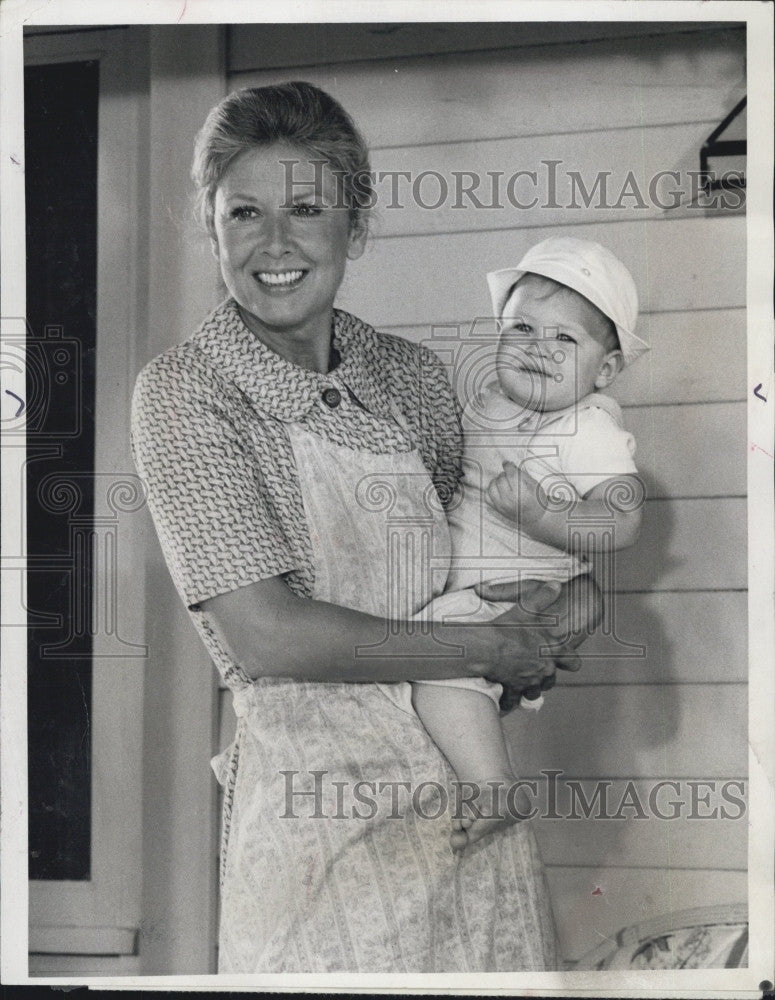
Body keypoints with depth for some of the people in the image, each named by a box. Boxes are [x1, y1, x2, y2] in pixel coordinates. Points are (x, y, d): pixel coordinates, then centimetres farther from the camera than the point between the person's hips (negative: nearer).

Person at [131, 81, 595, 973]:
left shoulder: (412, 373, 8)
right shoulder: (185, 389, -8)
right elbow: (265, 634, -17)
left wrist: (549, 621, -2)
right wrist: (486, 651, -12)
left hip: (473, 793, 5)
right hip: (320, 808, -5)